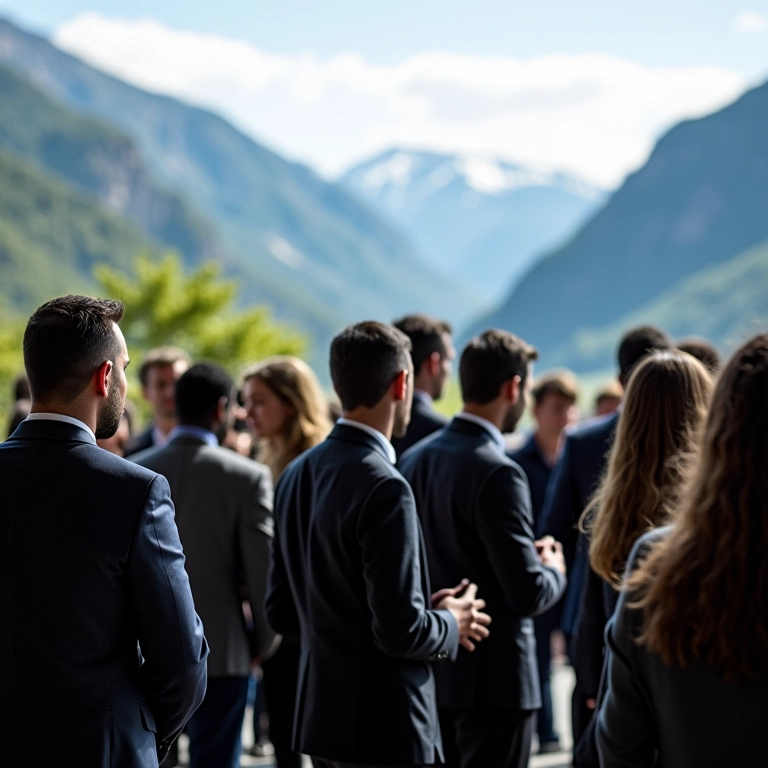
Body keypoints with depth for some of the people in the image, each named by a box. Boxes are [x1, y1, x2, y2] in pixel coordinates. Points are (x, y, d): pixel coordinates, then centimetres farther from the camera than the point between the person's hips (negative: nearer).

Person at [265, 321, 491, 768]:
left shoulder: (298, 475, 6)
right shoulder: (384, 487, -20)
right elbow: (401, 630, -23)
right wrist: (451, 625, -2)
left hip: (322, 715, 9)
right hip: (385, 730, -8)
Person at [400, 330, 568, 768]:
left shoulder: (415, 460, 4)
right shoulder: (497, 472, -20)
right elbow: (527, 594, -21)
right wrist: (554, 571, 1)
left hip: (432, 672, 8)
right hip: (494, 680, -8)